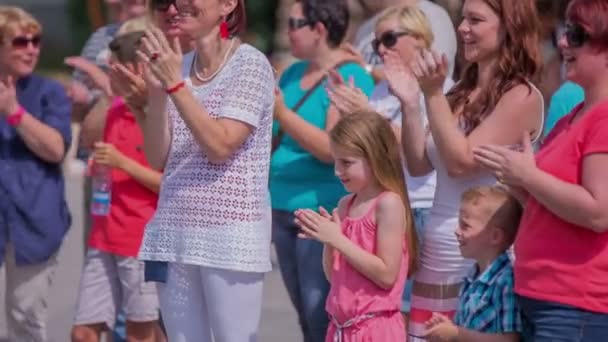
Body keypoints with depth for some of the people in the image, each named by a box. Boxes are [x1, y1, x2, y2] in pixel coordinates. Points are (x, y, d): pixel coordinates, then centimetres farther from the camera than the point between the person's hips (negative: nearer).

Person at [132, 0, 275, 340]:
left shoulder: (250, 64, -6)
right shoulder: (178, 66, 11)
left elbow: (220, 145, -16)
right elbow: (158, 159, 9)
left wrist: (175, 85, -16)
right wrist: (156, 90, -3)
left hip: (230, 234, -6)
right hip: (175, 232, 6)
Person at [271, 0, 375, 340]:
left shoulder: (351, 77, -11)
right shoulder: (293, 74, 13)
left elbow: (332, 149, -20)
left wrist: (282, 113, -22)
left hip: (323, 212, -8)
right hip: (284, 208, 8)